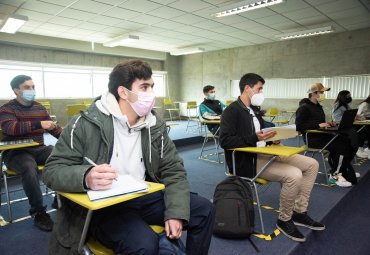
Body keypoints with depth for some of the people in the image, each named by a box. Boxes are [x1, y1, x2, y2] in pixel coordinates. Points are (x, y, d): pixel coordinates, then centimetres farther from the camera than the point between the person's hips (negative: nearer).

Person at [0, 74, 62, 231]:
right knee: (29, 167, -37)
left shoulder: (40, 108, 13)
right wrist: (39, 124, -33)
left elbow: (54, 128, 18)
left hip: (39, 149, 5)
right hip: (16, 152, -4)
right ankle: (38, 212, -21)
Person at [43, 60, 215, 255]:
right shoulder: (87, 124, -12)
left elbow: (173, 170, 2)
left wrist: (175, 212, -13)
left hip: (143, 197, 6)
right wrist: (86, 177, -34)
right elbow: (52, 170, -11)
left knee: (204, 209, -1)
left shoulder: (155, 126, 2)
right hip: (102, 205, -5)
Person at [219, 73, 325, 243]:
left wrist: (271, 138, 4)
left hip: (265, 152, 10)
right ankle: (284, 220, -3)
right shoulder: (231, 111, -12)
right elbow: (225, 141, -21)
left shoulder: (254, 109, 15)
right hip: (247, 160, -9)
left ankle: (299, 212, 12)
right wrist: (254, 138, -26)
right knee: (294, 175, -27)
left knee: (312, 165, 5)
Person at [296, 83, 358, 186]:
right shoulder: (304, 108, -11)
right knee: (342, 146, -21)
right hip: (312, 138, -8)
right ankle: (335, 175, -5)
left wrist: (327, 123, 4)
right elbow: (299, 126, -20)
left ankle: (341, 171, 0)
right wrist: (319, 125, -21)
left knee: (348, 142, -12)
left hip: (322, 135, 8)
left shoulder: (318, 106, 17)